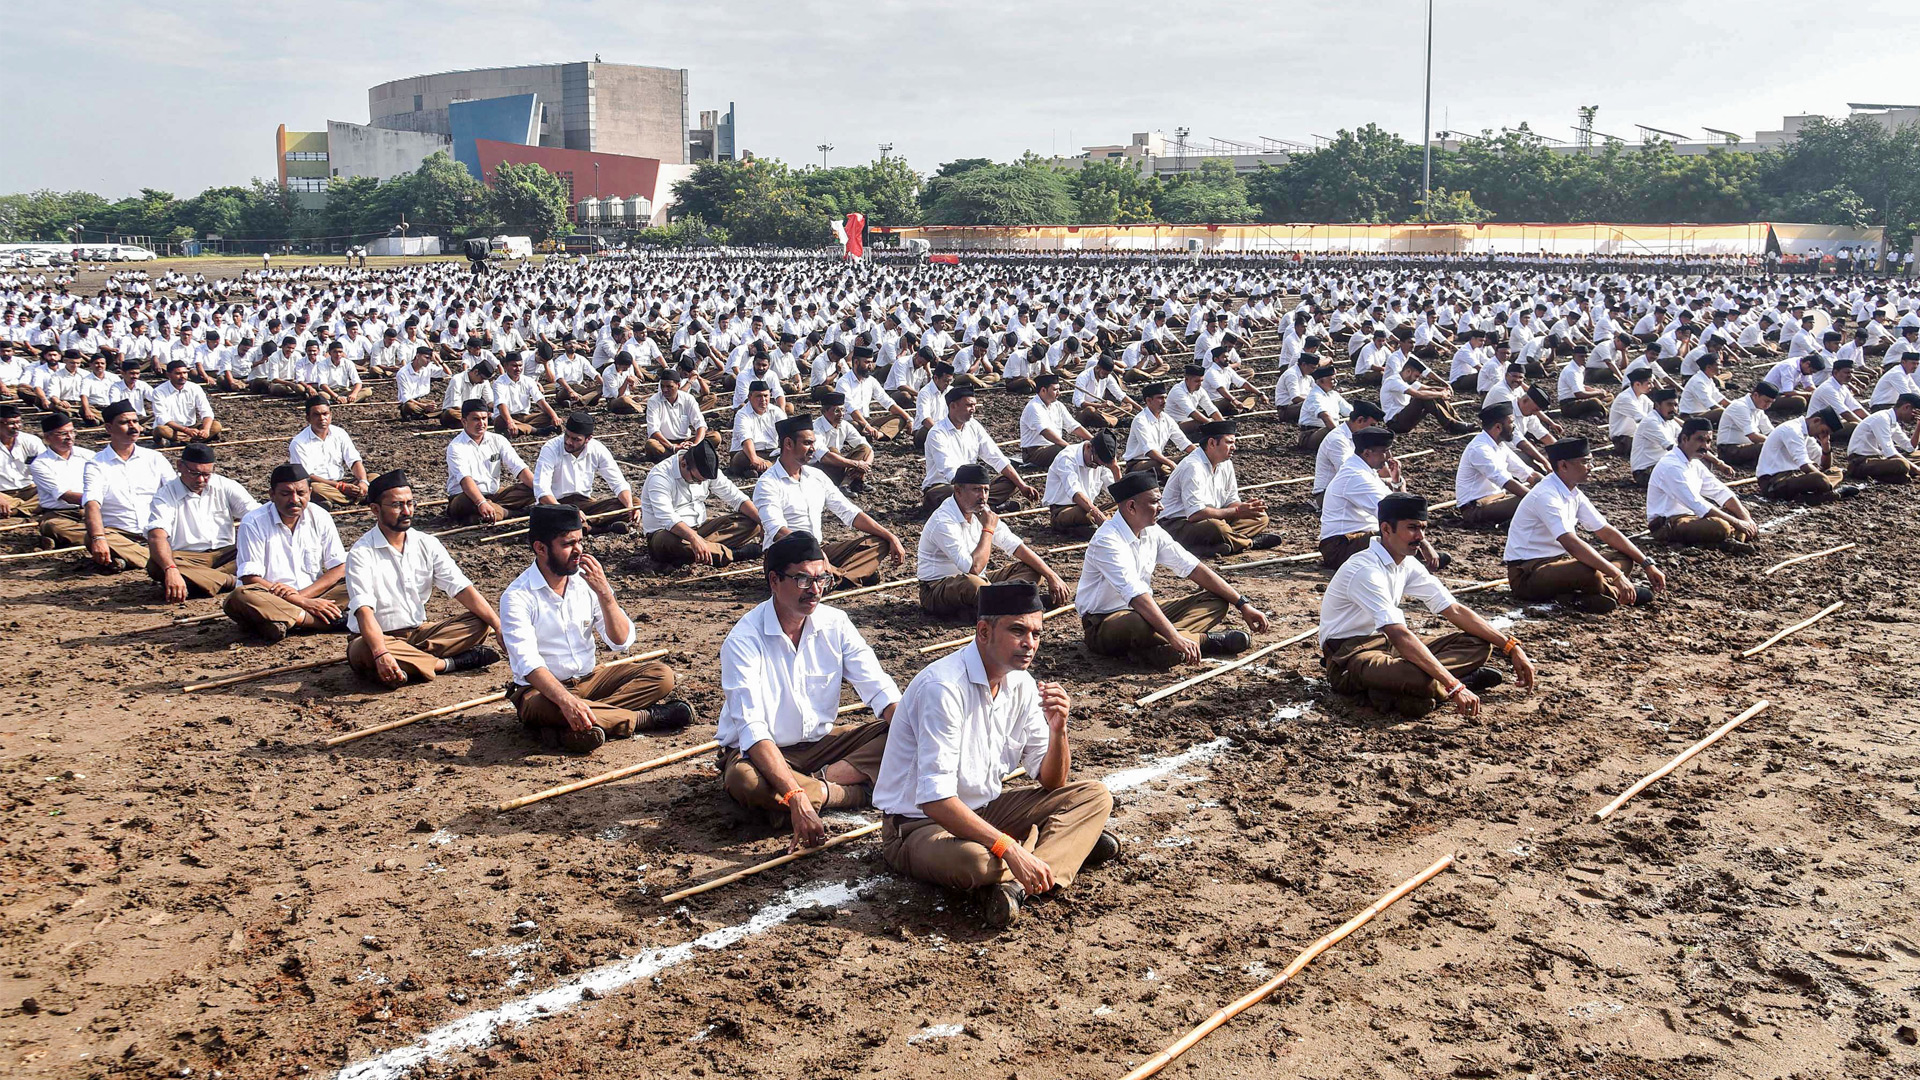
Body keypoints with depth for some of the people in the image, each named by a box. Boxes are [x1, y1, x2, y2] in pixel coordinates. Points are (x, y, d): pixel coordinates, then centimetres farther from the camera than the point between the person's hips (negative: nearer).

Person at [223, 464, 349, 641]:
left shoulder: (320, 518, 3)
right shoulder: (253, 523, -7)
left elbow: (340, 568, 0)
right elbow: (250, 579, -13)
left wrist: (302, 594, -17)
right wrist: (303, 602, -20)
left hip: (313, 596, 2)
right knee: (239, 597, -36)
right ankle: (332, 619, -34)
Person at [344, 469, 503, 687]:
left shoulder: (427, 545, 3)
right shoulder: (362, 553, -13)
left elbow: (463, 589, -3)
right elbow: (364, 610, -26)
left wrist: (500, 628, -16)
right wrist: (381, 654, -43)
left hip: (419, 633, 5)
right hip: (375, 638, -5)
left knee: (478, 622, -13)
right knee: (364, 653, -39)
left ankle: (411, 661, -26)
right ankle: (450, 663, -26)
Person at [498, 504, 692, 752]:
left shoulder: (587, 580, 0)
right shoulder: (517, 597, -14)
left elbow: (622, 642, -4)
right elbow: (528, 662, -27)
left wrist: (603, 592, -19)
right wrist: (566, 700, -43)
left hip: (591, 679, 5)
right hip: (543, 689, -5)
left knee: (661, 675, -14)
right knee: (548, 709, -40)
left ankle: (573, 728, -27)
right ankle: (645, 717, -22)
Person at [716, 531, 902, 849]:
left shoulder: (835, 623, -6)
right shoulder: (743, 640, -22)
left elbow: (879, 690, -9)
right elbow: (752, 729, -31)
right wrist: (796, 797, -44)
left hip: (821, 740, 4)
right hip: (761, 751, -4)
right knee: (744, 780, -39)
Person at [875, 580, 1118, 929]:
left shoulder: (1022, 686, 0)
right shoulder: (943, 687, -25)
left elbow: (1051, 782, 5)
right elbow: (935, 799, -31)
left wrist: (1058, 730, -15)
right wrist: (1009, 849, -36)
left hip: (984, 811, 8)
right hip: (919, 823, -8)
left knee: (1094, 796, -6)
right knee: (974, 858, -41)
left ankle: (1012, 883, -24)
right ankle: (1069, 845, -12)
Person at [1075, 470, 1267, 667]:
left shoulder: (1152, 533, 2)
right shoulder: (1106, 540, -24)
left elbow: (1195, 568, 3)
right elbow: (1136, 595, -34)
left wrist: (1243, 605, -1)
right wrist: (1174, 637, -42)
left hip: (1144, 614, 9)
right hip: (1103, 625, -9)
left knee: (1217, 602, -1)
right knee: (1138, 625, -43)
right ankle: (1203, 640, -21)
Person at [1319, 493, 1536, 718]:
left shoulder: (1408, 565, 6)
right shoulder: (1367, 571, -23)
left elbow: (1455, 610, 7)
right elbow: (1400, 636, -31)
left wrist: (1511, 647, -1)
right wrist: (1455, 686, -35)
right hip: (1348, 655, -10)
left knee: (1478, 644, -1)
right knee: (1417, 678, -42)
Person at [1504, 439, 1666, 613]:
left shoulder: (1575, 494, 8)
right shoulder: (1547, 495, -21)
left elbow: (1607, 532, 12)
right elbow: (1572, 544, -31)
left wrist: (1647, 564, 6)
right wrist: (1617, 576, -33)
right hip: (1527, 572, -10)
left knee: (1624, 559, 5)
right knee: (1589, 572, -36)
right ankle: (1614, 591, -7)